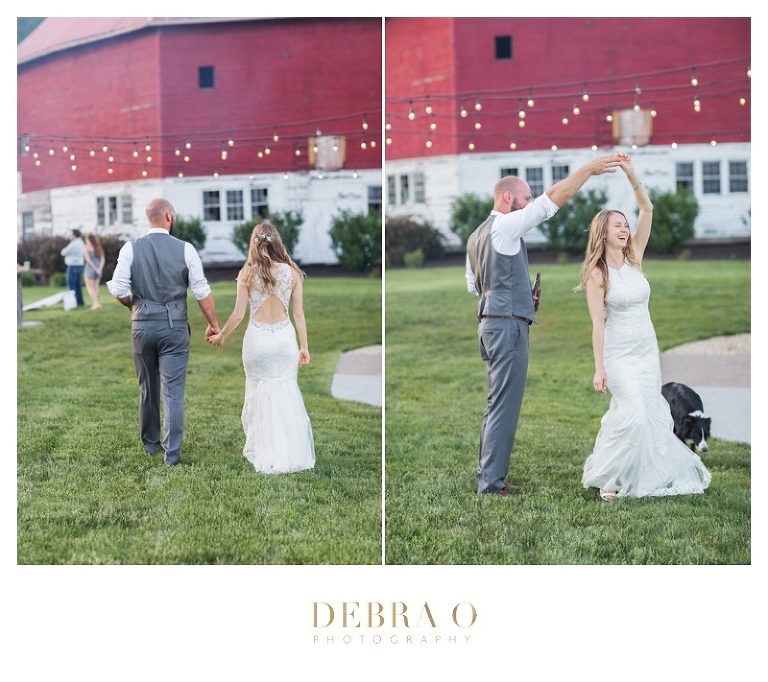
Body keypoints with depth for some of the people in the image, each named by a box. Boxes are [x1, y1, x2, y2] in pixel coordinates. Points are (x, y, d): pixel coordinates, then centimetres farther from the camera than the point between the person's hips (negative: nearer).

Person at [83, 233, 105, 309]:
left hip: (90, 268, -6)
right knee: (95, 287, 14)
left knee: (90, 287, -3)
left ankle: (96, 303, -19)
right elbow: (102, 259, 3)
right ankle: (96, 302, 11)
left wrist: (95, 268, -13)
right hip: (98, 269, 6)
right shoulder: (99, 247, 11)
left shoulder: (87, 247, -6)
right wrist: (100, 268, -8)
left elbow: (88, 259, -15)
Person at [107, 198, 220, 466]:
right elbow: (202, 292, -5)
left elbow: (119, 290, -6)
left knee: (148, 389, 17)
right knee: (173, 391, 1)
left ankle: (151, 443, 31)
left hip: (142, 325, 2)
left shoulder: (131, 249, -3)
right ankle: (172, 453, 0)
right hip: (175, 327, -2)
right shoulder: (185, 249, -6)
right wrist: (214, 324, 7)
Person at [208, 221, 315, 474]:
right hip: (285, 338, 1)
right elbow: (299, 314, -1)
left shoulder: (247, 273, -6)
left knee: (260, 396, 11)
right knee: (287, 395, 9)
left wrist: (221, 336, 11)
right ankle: (292, 453, 11)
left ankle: (265, 453, 17)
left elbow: (238, 314, -5)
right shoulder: (291, 271, -3)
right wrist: (304, 346, 8)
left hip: (257, 339, -1)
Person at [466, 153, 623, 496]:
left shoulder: (476, 236, 17)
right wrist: (589, 168, -17)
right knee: (504, 407, -7)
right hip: (508, 324, -10)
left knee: (497, 405, 15)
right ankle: (491, 484, -6)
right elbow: (553, 198, -17)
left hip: (490, 323, 10)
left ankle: (487, 477, 18)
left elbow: (473, 285, 24)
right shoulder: (505, 226, -11)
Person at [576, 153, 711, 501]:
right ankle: (606, 477, -5)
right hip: (619, 352, -6)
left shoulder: (634, 258, 3)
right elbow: (597, 323, -12)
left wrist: (632, 175, -14)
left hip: (648, 348, 6)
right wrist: (599, 368, -14)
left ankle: (649, 474, 22)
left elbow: (647, 210, -3)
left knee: (653, 414, 8)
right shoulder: (597, 274, -10)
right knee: (631, 412, -17)